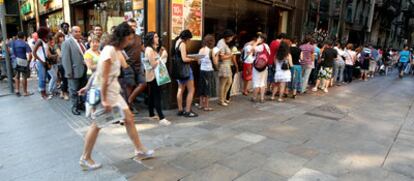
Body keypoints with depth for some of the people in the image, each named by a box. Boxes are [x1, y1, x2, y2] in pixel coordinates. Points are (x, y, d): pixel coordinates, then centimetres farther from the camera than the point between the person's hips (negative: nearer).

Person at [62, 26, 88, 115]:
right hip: (75, 71, -6)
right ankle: (75, 107, 21)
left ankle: (81, 104, 31)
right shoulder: (67, 43, -10)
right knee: (74, 90, 7)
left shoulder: (81, 42, 11)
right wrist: (69, 73, -20)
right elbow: (65, 59, -15)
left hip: (84, 70, 7)